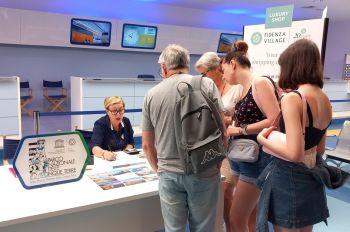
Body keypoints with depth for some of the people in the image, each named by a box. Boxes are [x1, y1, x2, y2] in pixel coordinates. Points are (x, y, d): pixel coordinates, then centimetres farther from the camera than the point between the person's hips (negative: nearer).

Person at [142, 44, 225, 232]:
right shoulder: (206, 84, -3)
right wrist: (217, 163, 8)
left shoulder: (151, 95, 2)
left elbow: (147, 145, 7)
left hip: (169, 174, 2)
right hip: (204, 172, -1)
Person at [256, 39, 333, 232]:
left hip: (288, 179, -8)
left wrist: (262, 139, -11)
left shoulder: (292, 98, -20)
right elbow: (319, 150, 15)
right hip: (311, 179, 8)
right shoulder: (325, 100, 6)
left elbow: (294, 153, -26)